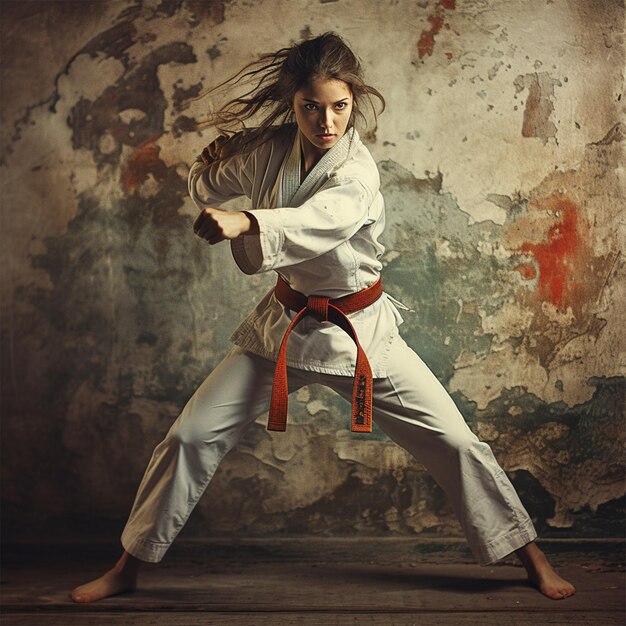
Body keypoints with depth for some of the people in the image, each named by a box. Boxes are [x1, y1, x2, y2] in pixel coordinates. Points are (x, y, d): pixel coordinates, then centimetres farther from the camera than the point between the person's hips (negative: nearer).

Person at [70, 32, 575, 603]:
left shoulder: (357, 174, -21)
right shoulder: (268, 150, -7)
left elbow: (316, 223, -45)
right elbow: (205, 187, 14)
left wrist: (243, 222, -60)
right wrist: (221, 157, -4)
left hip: (360, 331, -3)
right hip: (283, 325, 3)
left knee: (454, 442, -3)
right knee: (191, 436, 1)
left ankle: (530, 556, 19)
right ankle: (128, 568, 19)